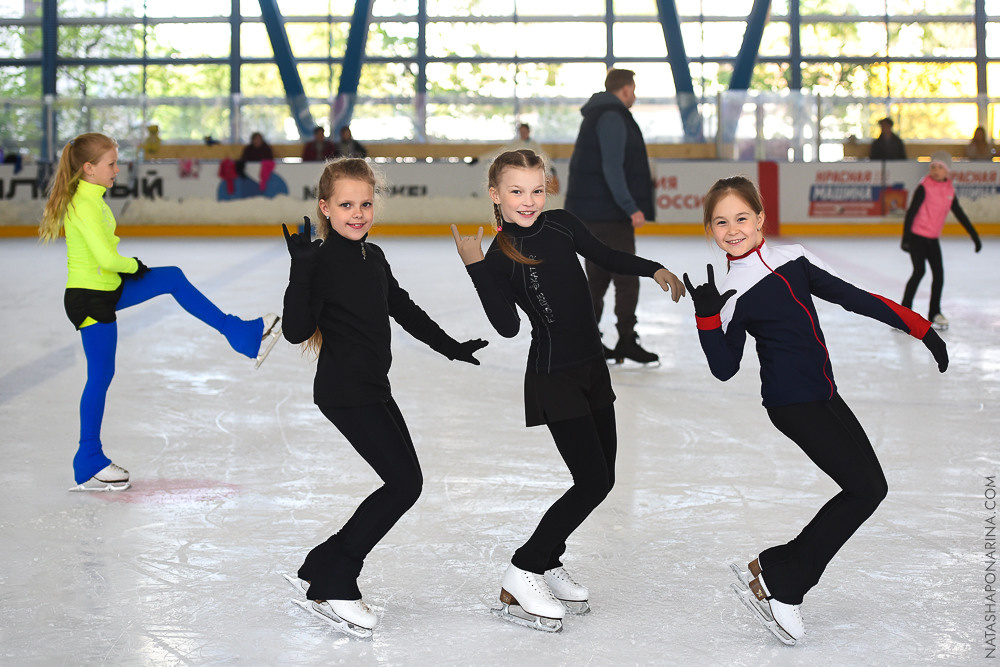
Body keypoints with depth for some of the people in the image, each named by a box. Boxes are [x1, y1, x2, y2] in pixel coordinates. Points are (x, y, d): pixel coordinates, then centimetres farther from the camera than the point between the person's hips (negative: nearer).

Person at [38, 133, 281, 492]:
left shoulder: (92, 198, 6)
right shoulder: (84, 205, -23)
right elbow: (107, 258, -30)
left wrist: (128, 263, 1)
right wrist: (134, 265, -11)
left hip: (109, 289, 9)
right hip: (90, 298, -9)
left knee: (173, 278, 11)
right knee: (101, 375, -1)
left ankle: (241, 334, 19)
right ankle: (89, 465, 11)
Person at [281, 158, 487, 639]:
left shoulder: (373, 256, 11)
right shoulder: (321, 261, -14)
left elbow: (404, 309, 23)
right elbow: (296, 331, -21)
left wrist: (450, 347, 26)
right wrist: (300, 269, -30)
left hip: (372, 388, 9)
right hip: (344, 392, -9)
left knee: (404, 483, 10)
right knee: (405, 482, -10)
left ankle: (320, 570, 18)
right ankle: (331, 585, -1)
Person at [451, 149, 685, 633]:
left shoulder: (562, 225, 1)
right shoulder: (498, 257, -13)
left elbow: (606, 258, 18)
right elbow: (507, 327, -25)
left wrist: (654, 269, 8)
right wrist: (474, 265, -30)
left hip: (591, 367, 7)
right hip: (553, 378, -7)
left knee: (601, 478, 11)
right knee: (593, 481, -11)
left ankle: (547, 564, 23)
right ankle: (521, 575, -2)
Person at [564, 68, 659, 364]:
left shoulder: (597, 115, 19)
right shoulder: (612, 117, -13)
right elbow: (612, 168, -21)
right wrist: (631, 207, -23)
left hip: (590, 211, 10)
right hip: (608, 213, -10)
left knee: (598, 276, 13)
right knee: (626, 278, -6)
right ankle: (626, 341, -4)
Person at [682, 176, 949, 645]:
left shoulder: (794, 259, 6)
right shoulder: (732, 292, -8)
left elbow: (851, 296, 10)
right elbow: (724, 369, -10)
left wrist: (919, 327, 9)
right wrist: (706, 315, -24)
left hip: (823, 394, 7)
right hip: (791, 402, -7)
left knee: (870, 486, 6)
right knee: (866, 487, -10)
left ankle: (776, 574, 8)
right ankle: (774, 580, -5)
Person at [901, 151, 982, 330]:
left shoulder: (949, 190, 5)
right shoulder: (924, 187, -13)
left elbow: (960, 215, 13)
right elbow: (911, 211, -16)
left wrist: (975, 236, 14)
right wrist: (905, 238, -23)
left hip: (933, 238, 6)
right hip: (917, 236, -6)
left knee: (939, 274, 5)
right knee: (919, 272, -14)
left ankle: (934, 312, 20)